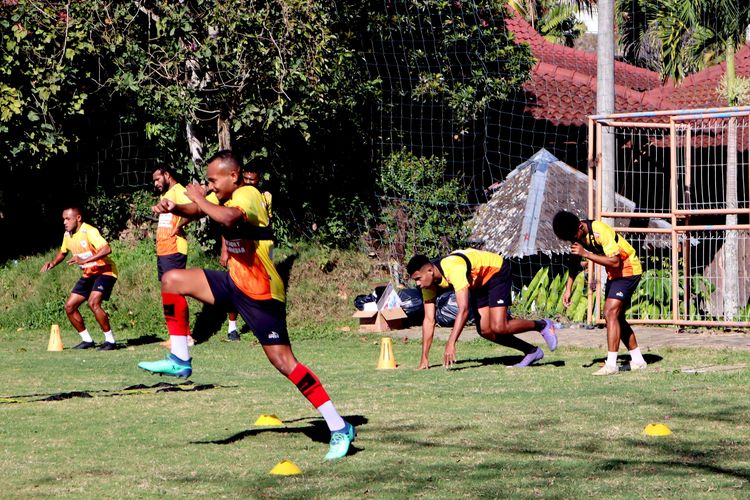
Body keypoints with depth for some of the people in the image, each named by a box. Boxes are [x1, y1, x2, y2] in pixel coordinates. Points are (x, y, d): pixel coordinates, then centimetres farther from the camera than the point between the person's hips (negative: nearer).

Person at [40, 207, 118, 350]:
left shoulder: (89, 232, -22)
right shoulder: (68, 235, 4)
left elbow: (107, 249, -35)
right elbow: (62, 252, 24)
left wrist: (84, 260, -41)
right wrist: (52, 263, 4)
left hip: (104, 271, -9)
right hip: (88, 275, 9)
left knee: (93, 303, -28)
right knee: (69, 306, 3)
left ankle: (110, 341, -17)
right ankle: (87, 340, 16)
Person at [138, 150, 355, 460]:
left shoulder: (247, 195, -20)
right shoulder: (225, 196, 6)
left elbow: (229, 217, -42)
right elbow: (197, 210, 19)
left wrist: (199, 198, -26)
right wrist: (174, 208, -4)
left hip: (260, 293, -9)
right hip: (234, 281, 9)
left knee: (283, 362, -12)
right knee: (173, 280, 4)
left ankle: (340, 428, -7)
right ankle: (180, 360, 12)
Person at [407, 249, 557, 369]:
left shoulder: (454, 269, -39)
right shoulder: (428, 283, -15)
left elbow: (463, 310, -46)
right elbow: (429, 319, -10)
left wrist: (451, 344, -52)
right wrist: (424, 359, -14)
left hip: (497, 271, -8)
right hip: (479, 283, 8)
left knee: (498, 327, -20)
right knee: (484, 330, -2)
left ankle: (542, 326, 3)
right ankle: (532, 352, 11)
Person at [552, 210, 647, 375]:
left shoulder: (600, 232, -30)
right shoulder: (578, 236, -2)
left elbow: (615, 262, -35)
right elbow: (576, 262, 13)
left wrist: (586, 254, -36)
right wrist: (568, 289, 6)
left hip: (628, 270, -10)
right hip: (614, 274, 10)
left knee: (611, 313, -19)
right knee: (616, 317, 12)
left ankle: (611, 364, -23)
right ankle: (637, 360, 22)